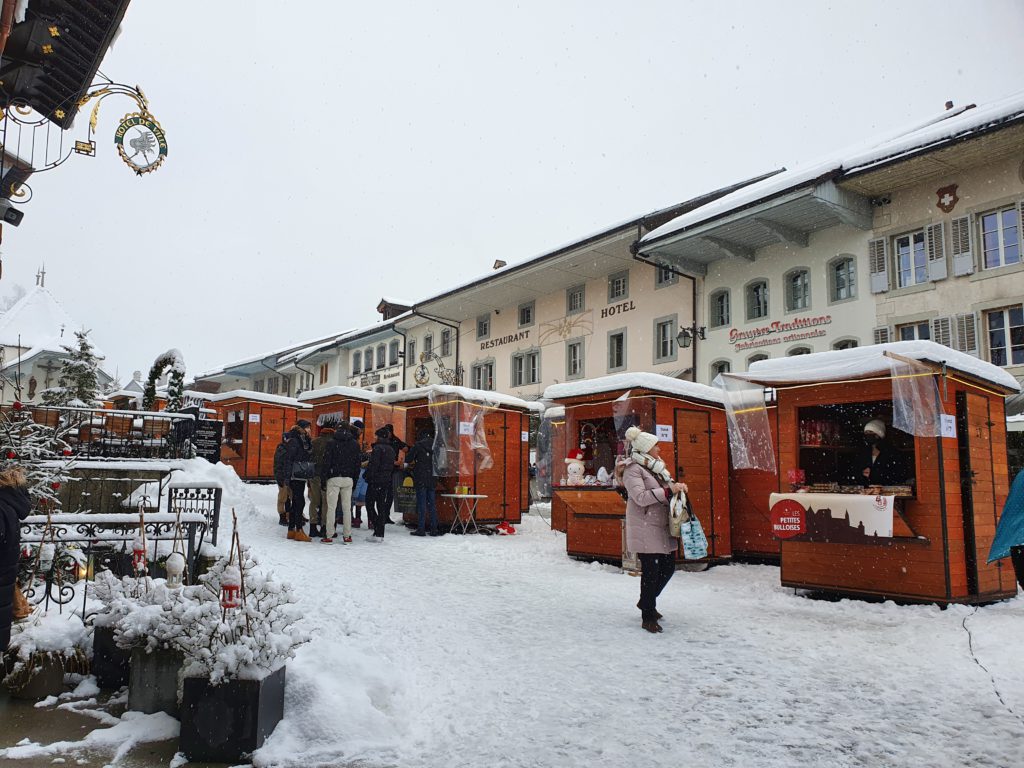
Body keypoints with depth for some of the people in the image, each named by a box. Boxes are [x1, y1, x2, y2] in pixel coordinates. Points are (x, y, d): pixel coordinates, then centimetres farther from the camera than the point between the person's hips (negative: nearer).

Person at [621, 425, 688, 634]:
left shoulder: (656, 467, 16)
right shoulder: (633, 469, -11)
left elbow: (666, 490, 23)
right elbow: (641, 497, -21)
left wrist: (677, 486, 1)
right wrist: (668, 490, -22)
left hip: (662, 527, 9)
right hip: (645, 529, -9)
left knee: (668, 567, 13)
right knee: (651, 571, -4)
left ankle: (646, 602, 34)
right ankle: (648, 617, 10)